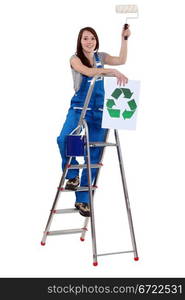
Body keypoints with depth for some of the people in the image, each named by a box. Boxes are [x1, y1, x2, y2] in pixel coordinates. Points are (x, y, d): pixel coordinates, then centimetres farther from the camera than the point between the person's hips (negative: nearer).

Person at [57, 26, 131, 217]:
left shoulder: (100, 57, 13)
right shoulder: (75, 59, -1)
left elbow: (121, 60, 2)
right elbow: (88, 72, -20)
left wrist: (124, 39, -5)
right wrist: (113, 71, -32)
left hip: (99, 110, 3)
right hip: (79, 107, -3)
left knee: (94, 154, -1)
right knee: (64, 139, -31)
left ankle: (82, 200, 8)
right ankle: (72, 174, -3)